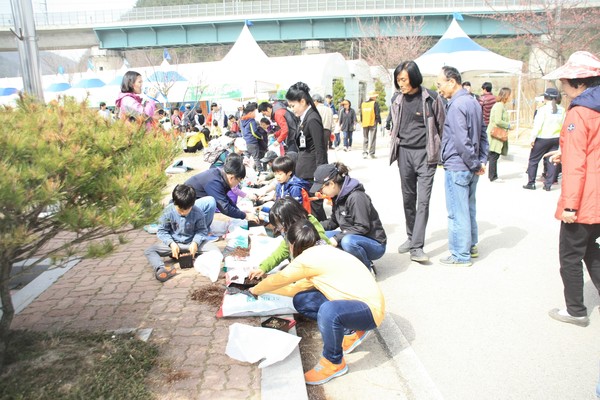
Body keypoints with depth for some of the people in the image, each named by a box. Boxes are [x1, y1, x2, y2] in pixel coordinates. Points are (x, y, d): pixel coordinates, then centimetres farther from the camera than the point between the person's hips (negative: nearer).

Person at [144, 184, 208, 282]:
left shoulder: (198, 213, -14)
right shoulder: (168, 212, -12)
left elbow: (202, 231, -5)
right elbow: (162, 231, -5)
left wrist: (195, 242, -25)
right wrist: (171, 243, -20)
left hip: (191, 244, -1)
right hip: (174, 243, 1)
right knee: (149, 251, -23)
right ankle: (161, 269, -47)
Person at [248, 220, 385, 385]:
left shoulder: (310, 256, -18)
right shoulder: (321, 253, 10)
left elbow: (279, 279, -3)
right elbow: (296, 288, 20)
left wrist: (255, 290, 17)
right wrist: (265, 286, 30)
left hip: (370, 309, -9)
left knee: (328, 310, -39)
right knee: (301, 300, 5)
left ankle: (333, 363, -11)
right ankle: (350, 332, 13)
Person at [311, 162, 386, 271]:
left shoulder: (356, 197, -23)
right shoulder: (338, 197, 4)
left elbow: (362, 228, -25)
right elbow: (333, 222, 11)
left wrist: (337, 238, -25)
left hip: (375, 244, -9)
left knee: (348, 241, -38)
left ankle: (369, 269, -11)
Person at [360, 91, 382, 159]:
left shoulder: (363, 104, 8)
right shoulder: (375, 103, -7)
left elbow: (361, 114, 12)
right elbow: (377, 114, -8)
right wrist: (379, 121, 1)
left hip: (365, 124, 4)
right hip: (373, 123, -4)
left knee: (365, 139, 11)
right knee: (372, 139, 1)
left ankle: (364, 153, 4)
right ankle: (371, 153, 0)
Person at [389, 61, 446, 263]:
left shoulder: (431, 98, -7)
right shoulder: (398, 100, 8)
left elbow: (442, 126, 0)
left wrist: (438, 151, 2)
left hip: (425, 154, -5)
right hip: (404, 153, 5)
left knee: (423, 200, -10)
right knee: (408, 198, 12)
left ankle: (417, 247, -10)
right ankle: (411, 237, 26)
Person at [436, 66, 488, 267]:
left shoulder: (456, 105, -17)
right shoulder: (473, 102, 12)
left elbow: (461, 141, -23)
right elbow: (482, 134, 14)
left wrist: (475, 163, -13)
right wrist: (481, 161, 10)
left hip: (457, 167, -9)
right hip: (471, 167, 9)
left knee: (457, 212, 0)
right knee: (469, 208, 19)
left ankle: (461, 255, 8)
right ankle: (471, 246, 31)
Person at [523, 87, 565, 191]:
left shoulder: (543, 109, -11)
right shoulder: (561, 110, 4)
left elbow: (537, 125, -14)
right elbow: (563, 125, 6)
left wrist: (532, 137, -10)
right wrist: (560, 136, 15)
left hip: (543, 138, -5)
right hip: (556, 138, 5)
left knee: (533, 160, 6)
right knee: (552, 160, 9)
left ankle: (531, 183, 9)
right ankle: (548, 184, 9)